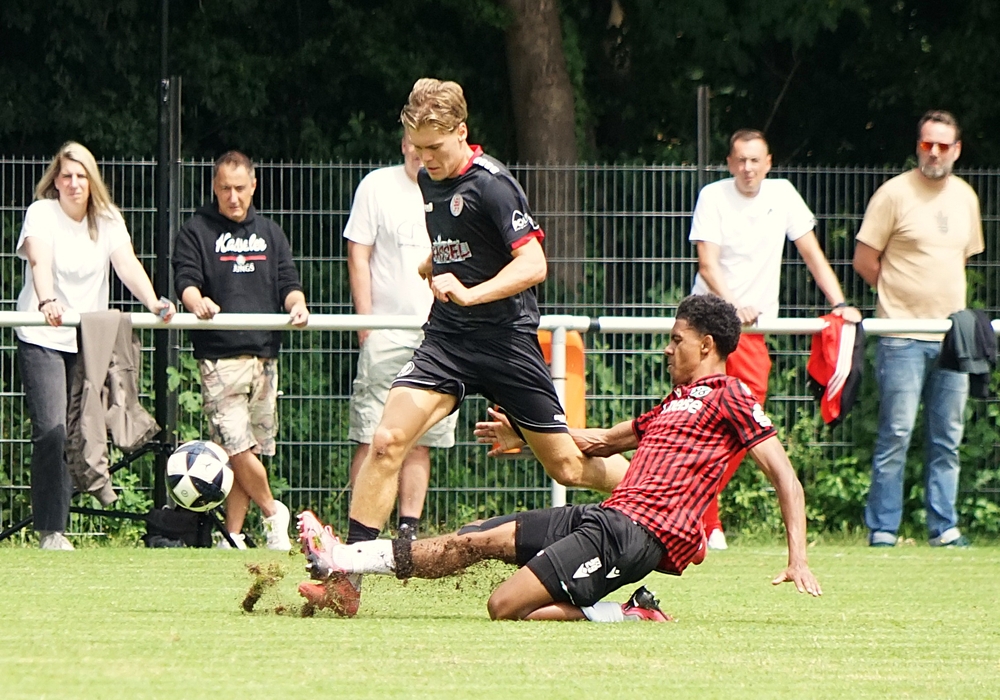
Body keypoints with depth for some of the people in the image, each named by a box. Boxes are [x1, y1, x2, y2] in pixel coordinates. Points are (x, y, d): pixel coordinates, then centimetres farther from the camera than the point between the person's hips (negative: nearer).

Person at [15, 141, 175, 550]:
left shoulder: (107, 219, 2)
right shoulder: (41, 213, -9)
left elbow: (127, 264, -12)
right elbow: (39, 261, -27)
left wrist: (153, 303, -31)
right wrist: (47, 302, -48)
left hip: (89, 338, 4)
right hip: (42, 337, -4)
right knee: (51, 429, -14)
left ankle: (57, 527, 9)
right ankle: (49, 531, -11)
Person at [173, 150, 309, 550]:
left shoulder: (270, 234, 20)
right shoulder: (196, 232, 6)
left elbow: (288, 283, 14)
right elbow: (186, 280, -6)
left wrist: (296, 304, -9)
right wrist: (197, 301, -29)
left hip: (264, 355, 4)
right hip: (219, 356, -4)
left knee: (251, 452, 4)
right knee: (237, 446, -14)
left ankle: (233, 534, 11)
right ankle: (272, 511, 7)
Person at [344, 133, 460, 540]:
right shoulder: (378, 186, 3)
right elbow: (358, 254, 1)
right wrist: (366, 320, -7)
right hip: (387, 334, -3)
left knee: (421, 440, 4)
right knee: (373, 438, -8)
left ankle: (408, 530, 8)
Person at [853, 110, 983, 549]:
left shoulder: (964, 197, 12)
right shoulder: (895, 194, -6)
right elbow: (864, 260, -4)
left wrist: (941, 295, 13)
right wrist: (903, 295, 2)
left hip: (952, 334, 5)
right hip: (902, 335, -5)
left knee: (948, 439, 7)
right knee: (896, 435, -6)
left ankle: (943, 527, 12)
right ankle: (882, 528, -1)